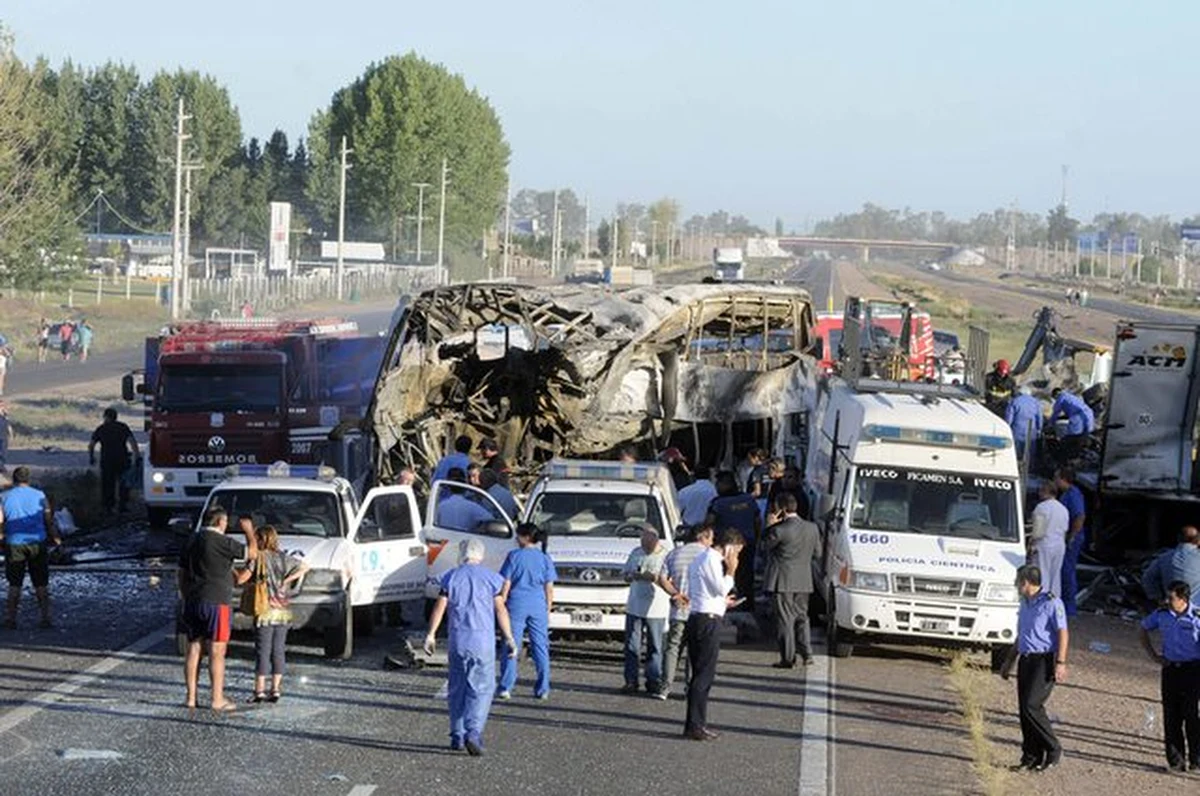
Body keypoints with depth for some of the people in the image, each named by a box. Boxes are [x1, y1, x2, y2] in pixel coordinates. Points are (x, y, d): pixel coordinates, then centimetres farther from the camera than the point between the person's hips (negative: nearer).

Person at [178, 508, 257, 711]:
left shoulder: (191, 541, 11)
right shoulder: (221, 542, -12)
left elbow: (182, 574, 16)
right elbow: (251, 552, -5)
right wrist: (249, 531, 11)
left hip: (193, 602, 7)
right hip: (217, 603, -7)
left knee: (193, 650, 9)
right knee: (217, 652, -3)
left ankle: (191, 698, 9)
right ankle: (218, 700, -2)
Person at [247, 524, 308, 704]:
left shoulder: (258, 558, -8)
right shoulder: (284, 558, 7)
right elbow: (305, 567, 9)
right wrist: (286, 580, 5)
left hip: (265, 611, -5)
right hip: (283, 611, 5)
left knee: (263, 651, -2)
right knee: (278, 650, 8)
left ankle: (260, 690, -3)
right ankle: (276, 689, 7)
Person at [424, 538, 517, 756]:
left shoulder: (451, 577, 4)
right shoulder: (490, 578, -1)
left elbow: (439, 608, 0)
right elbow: (500, 610, -2)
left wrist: (431, 635, 6)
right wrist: (509, 639, 4)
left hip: (457, 641, 3)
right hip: (482, 640, -2)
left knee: (458, 688, 12)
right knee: (482, 688, -1)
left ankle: (457, 736, 14)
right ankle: (473, 733, -18)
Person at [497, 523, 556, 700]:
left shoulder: (514, 556, -4)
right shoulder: (545, 559, 5)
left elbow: (506, 584, -4)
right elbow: (549, 588, 5)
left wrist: (500, 605, 3)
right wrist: (548, 609, 13)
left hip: (516, 605, -2)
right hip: (538, 606, 2)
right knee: (540, 647, 7)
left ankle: (506, 687, -1)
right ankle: (543, 689, 8)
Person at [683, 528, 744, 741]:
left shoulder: (700, 559, 19)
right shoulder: (712, 560, -13)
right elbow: (721, 588, -18)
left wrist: (721, 601, 24)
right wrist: (730, 571, -6)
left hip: (697, 618, 10)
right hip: (708, 620, -10)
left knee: (700, 673, 13)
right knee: (704, 674, -8)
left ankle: (696, 723, 16)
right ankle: (695, 726, -9)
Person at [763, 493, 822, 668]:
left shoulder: (780, 531, -17)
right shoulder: (812, 528, 1)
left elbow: (766, 544, -3)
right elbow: (817, 553, 9)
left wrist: (769, 526, 1)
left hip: (782, 581, -5)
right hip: (803, 582, 5)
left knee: (785, 620, 1)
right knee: (802, 617, 18)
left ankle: (788, 658, 1)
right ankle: (807, 655, 14)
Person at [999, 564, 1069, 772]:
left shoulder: (1051, 603, -8)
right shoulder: (1025, 605, 18)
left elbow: (1063, 634, -12)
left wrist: (1060, 663, -20)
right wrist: (1009, 661, 27)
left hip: (1044, 661, -8)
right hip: (1026, 660, 8)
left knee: (1032, 706, -17)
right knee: (1024, 710, 4)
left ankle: (1053, 749, -4)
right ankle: (1031, 757, 10)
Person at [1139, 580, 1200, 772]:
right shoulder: (1162, 615, 0)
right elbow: (1143, 630, 16)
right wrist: (1153, 655, 10)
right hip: (1170, 668, 4)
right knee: (1171, 716, 4)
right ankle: (1175, 759, 12)